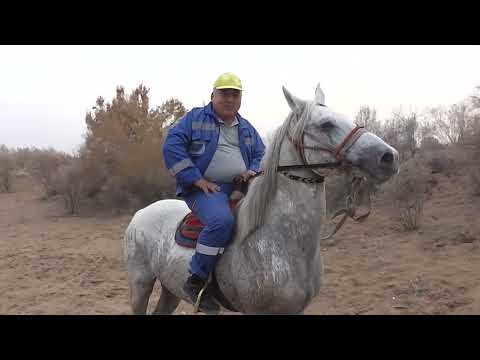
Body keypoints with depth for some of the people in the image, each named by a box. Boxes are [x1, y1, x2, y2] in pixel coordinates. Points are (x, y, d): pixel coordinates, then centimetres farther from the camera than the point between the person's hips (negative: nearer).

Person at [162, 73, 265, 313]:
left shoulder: (247, 128, 19)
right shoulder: (195, 118, 2)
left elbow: (260, 155, 25)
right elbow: (172, 147, -8)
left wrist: (253, 171, -1)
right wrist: (198, 179, -16)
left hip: (240, 187, 7)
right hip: (205, 189, -7)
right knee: (222, 220, -35)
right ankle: (195, 281, -21)